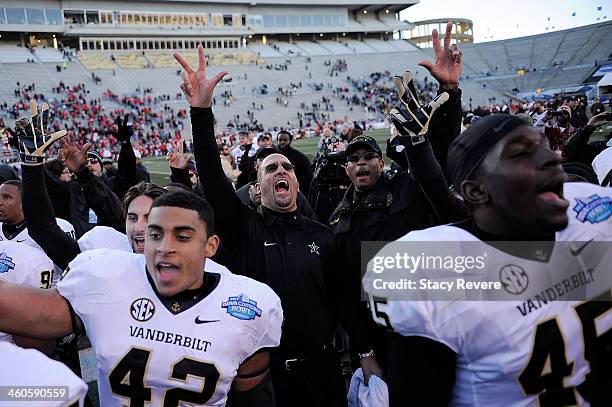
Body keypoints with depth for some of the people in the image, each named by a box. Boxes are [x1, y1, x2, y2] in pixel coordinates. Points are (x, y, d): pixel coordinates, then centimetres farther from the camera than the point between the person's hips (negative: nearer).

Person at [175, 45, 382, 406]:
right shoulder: (243, 228, -4)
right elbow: (212, 177, -19)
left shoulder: (321, 236, 3)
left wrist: (366, 353, 5)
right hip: (264, 372, -2)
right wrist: (202, 110, -30)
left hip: (321, 365, 2)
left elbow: (341, 298, 7)